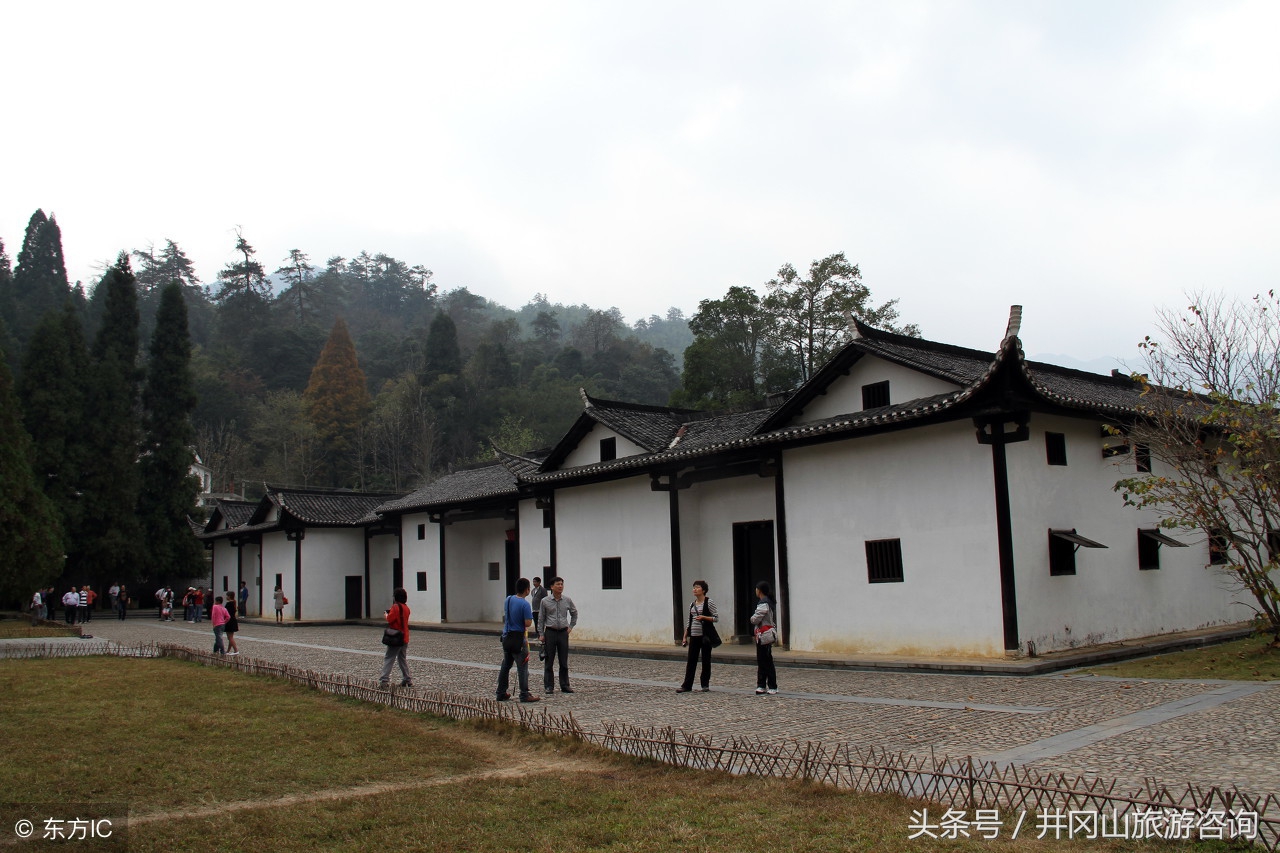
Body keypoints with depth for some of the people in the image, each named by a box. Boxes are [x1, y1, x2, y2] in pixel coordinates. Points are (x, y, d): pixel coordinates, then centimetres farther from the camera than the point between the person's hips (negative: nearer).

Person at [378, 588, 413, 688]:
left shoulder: (395, 607, -14)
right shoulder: (406, 608, 10)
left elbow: (389, 619, -16)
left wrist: (386, 613, 3)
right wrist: (390, 613, 12)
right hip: (405, 638, 7)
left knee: (388, 659, -5)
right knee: (403, 659, 16)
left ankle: (384, 680, -11)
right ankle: (407, 680, 17)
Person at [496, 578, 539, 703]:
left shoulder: (508, 599, 5)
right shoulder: (525, 604, -18)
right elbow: (528, 623, -21)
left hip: (506, 637, 7)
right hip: (519, 638, -7)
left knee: (505, 666, 15)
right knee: (522, 667, -2)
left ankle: (501, 693, 20)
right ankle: (525, 695, -1)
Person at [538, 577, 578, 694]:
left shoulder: (567, 600, 4)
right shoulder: (545, 601, -2)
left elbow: (574, 613, 21)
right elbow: (541, 619, 3)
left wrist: (571, 626, 13)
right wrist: (541, 634, -1)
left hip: (563, 632, 2)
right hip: (550, 632, -2)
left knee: (564, 661, 7)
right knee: (549, 661, 1)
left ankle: (565, 685, 15)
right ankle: (548, 686, 8)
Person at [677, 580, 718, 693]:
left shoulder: (709, 603, -4)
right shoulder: (692, 605, 13)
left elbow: (716, 617, -7)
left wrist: (704, 617, -20)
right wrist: (685, 637, 12)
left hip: (705, 635, -5)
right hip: (694, 636, 5)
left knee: (706, 660, 2)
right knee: (691, 660, 4)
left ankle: (705, 684, 12)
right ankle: (687, 685, 6)